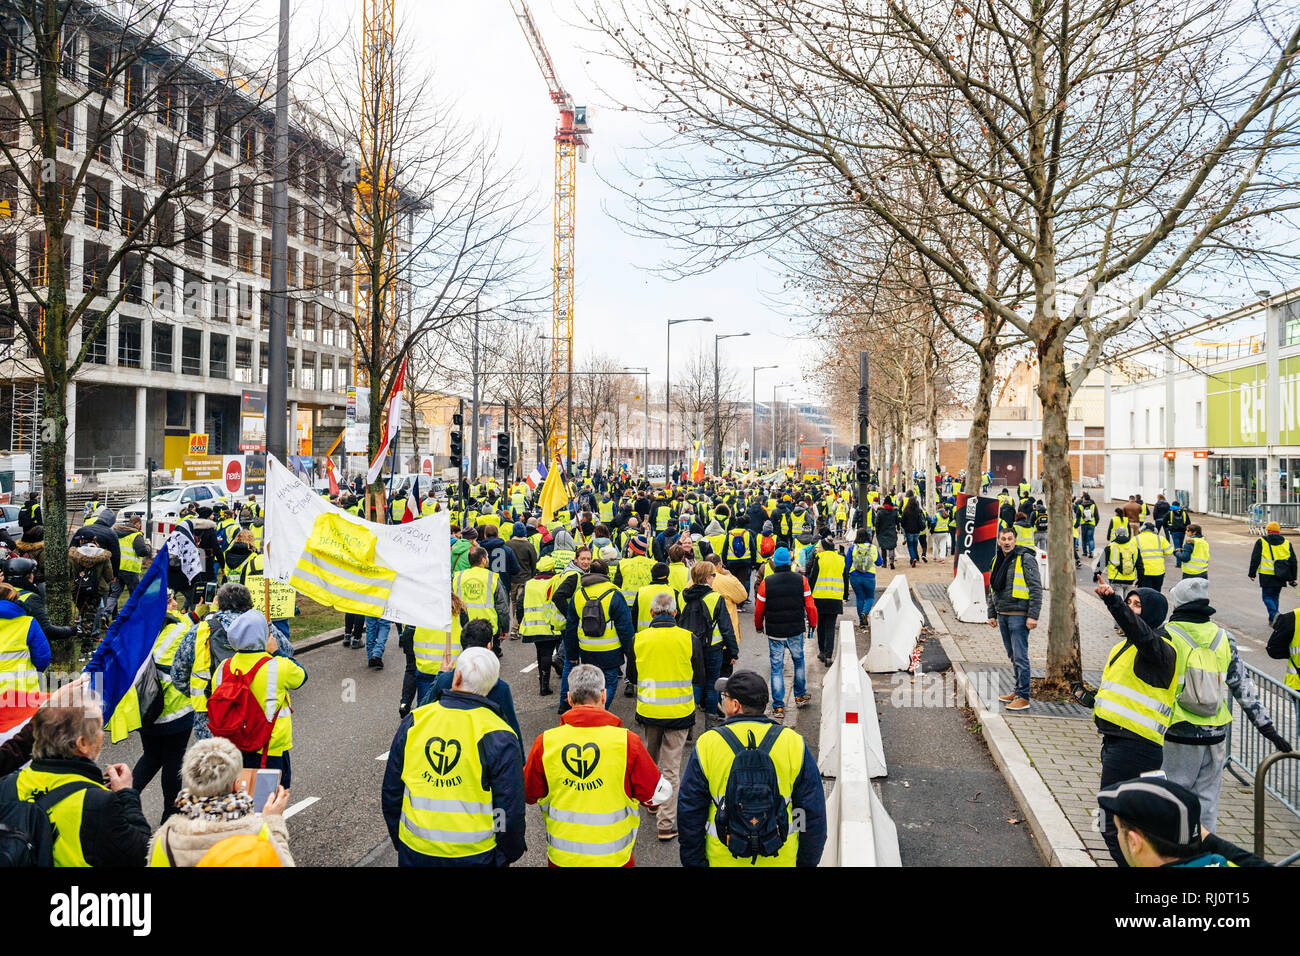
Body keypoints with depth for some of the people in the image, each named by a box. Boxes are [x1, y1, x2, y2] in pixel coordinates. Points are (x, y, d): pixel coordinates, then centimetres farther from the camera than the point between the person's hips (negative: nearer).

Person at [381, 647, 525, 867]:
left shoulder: (413, 722, -5)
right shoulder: (498, 737, -16)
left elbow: (391, 791, 4)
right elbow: (511, 808, -13)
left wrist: (398, 840, 18)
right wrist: (506, 855, 3)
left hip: (414, 852, 3)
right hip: (475, 856, -3)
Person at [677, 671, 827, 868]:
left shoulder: (707, 744, -10)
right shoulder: (794, 744, -7)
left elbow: (689, 813, -4)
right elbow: (814, 813, -2)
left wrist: (694, 861, 7)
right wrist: (807, 862, 10)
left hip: (722, 859, -1)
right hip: (782, 859, 1)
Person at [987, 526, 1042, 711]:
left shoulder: (1026, 559, -9)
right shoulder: (997, 560, 14)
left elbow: (1036, 589, -12)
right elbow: (992, 590, 21)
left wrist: (1033, 616, -16)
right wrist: (992, 614, 17)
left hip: (1018, 615, -7)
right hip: (1002, 615, 7)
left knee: (1020, 656, -6)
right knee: (1013, 655, 14)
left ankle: (1023, 697, -2)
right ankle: (1018, 691, 23)